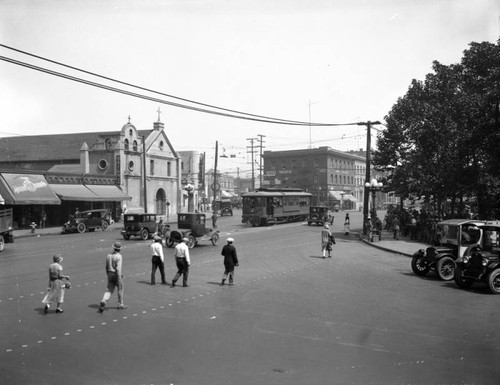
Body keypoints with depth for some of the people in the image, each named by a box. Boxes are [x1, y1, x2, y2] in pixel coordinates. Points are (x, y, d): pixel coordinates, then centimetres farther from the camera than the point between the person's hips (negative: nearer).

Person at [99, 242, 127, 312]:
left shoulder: (108, 255, 4)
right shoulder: (119, 256, -17)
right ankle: (120, 304, 24)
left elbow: (107, 267, 12)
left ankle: (103, 301, -18)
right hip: (117, 275, -5)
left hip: (110, 275, 5)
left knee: (109, 290, 6)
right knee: (120, 290, 13)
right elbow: (118, 268, -23)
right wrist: (119, 279, -22)